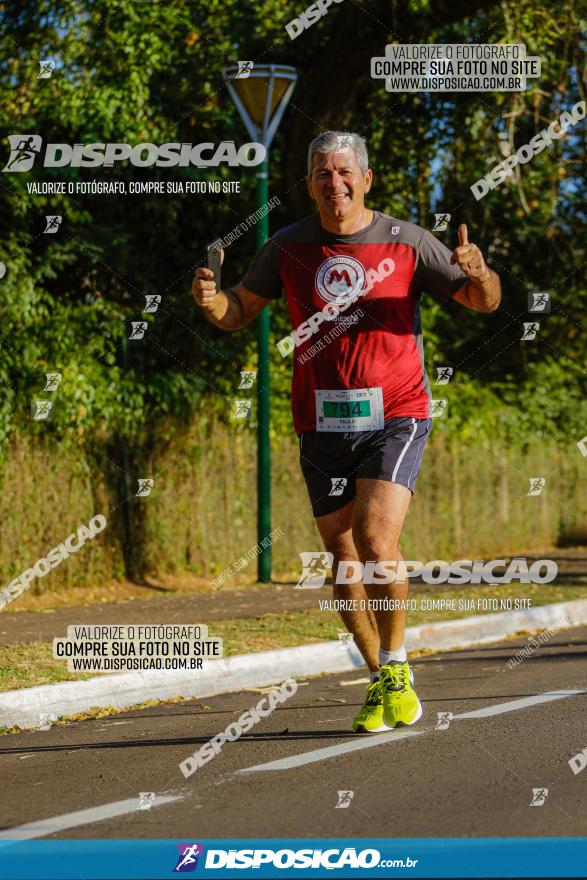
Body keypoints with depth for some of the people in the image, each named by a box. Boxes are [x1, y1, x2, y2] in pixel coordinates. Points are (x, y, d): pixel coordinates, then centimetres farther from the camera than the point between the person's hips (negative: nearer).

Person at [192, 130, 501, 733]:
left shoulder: (406, 242, -1)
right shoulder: (288, 247, 5)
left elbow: (484, 301, 6)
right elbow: (238, 312, 12)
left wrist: (479, 274, -18)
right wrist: (210, 300, -11)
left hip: (395, 417, -3)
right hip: (322, 425, 3)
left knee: (376, 541, -20)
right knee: (344, 561, 4)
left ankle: (396, 669, -2)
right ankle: (381, 683, 20)